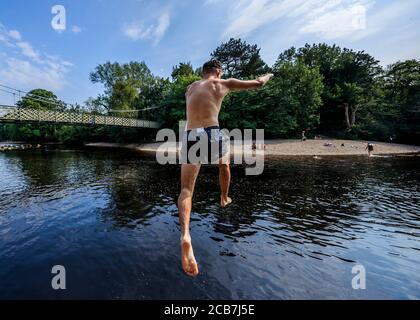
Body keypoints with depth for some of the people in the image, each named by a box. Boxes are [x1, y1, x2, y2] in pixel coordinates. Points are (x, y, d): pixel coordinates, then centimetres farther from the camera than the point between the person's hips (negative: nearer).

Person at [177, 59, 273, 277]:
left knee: (186, 189, -1)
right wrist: (266, 76, 46)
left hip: (189, 136, 3)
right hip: (211, 134, -2)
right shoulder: (223, 83, 13)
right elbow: (257, 84, 22)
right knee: (224, 163, 30)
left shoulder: (190, 88, 24)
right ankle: (224, 198, 46)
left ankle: (185, 235, -22)